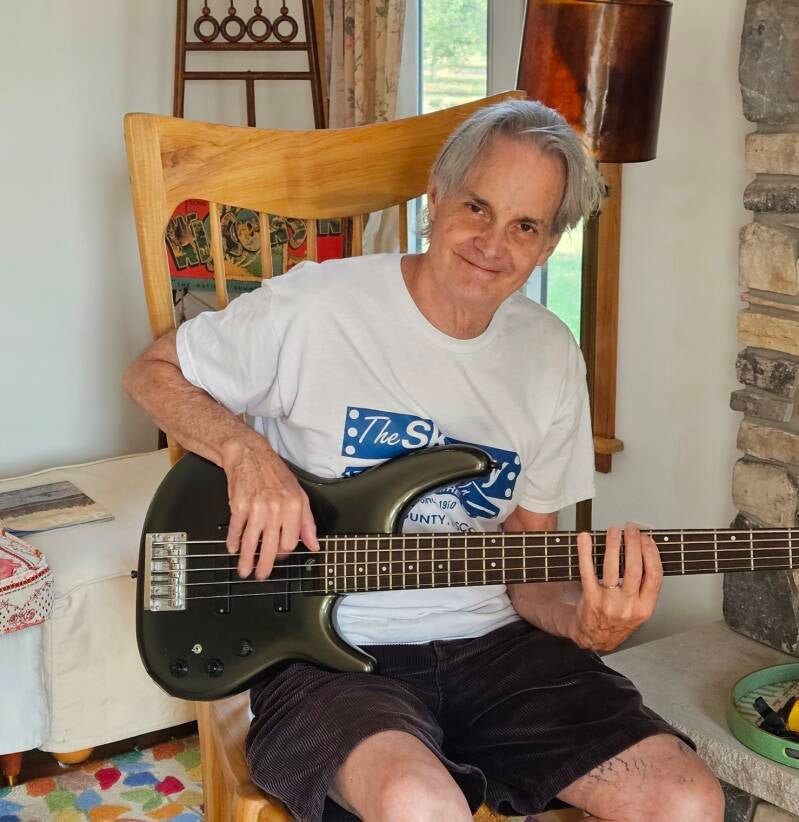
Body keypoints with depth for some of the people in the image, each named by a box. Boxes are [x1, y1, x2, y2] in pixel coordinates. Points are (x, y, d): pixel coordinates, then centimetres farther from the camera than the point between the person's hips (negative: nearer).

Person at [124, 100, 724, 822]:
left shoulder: (553, 359, 4)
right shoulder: (314, 309, -11)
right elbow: (152, 372, 3)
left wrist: (583, 621, -14)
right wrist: (247, 452, -16)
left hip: (488, 645, 5)